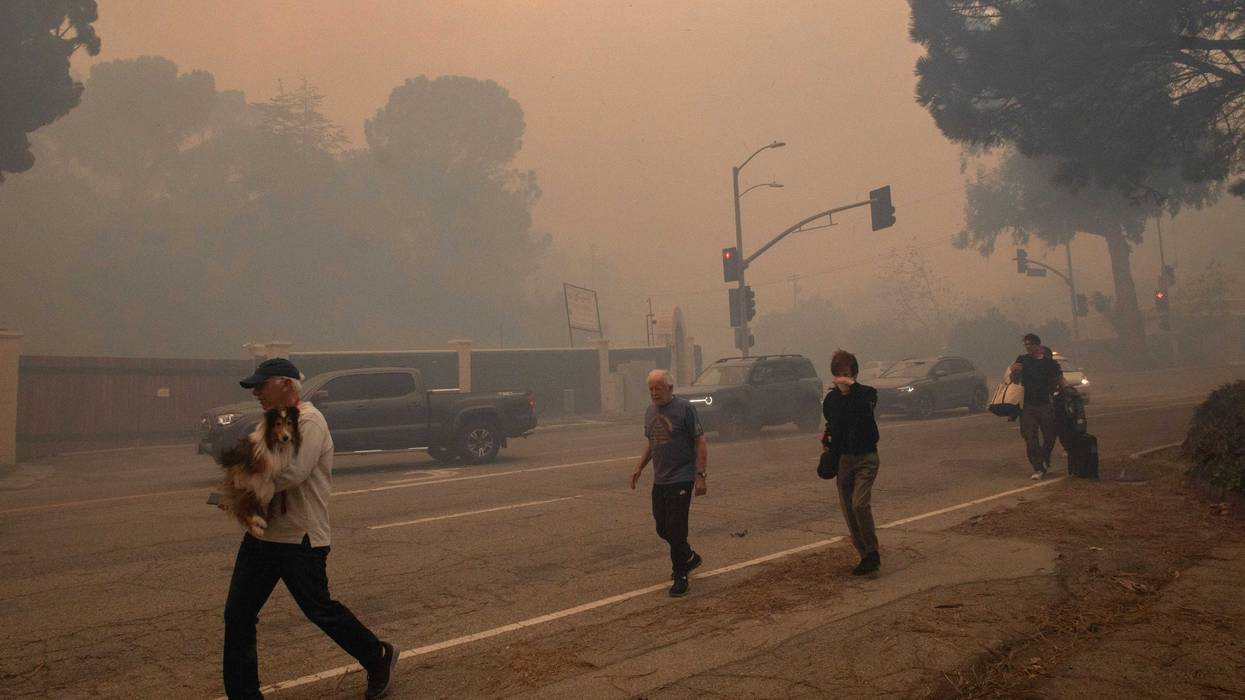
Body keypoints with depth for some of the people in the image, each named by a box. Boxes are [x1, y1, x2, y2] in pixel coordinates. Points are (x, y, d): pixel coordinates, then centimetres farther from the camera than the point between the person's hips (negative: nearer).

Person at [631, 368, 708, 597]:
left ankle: (680, 576, 8)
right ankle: (689, 558, 34)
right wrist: (639, 467, 12)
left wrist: (700, 475, -15)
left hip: (681, 479, -7)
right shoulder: (650, 411, 11)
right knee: (662, 527, 11)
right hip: (659, 480, 7)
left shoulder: (684, 408, -11)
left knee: (675, 528, -7)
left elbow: (700, 443, -10)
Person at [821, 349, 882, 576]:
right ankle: (866, 556, 18)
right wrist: (826, 438, 7)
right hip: (842, 459, 5)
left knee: (860, 504, -19)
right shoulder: (831, 398, 6)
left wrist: (852, 386, -35)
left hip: (865, 457, -5)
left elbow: (868, 406, -32)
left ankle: (872, 552, -2)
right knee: (848, 510, 5)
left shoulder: (867, 392, -8)